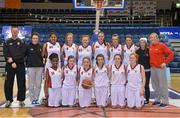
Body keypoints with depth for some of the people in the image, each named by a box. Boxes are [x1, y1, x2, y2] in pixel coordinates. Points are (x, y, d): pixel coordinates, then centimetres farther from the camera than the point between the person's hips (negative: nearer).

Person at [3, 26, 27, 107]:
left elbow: (22, 54, -5)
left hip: (20, 65, -1)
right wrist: (12, 63, -14)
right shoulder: (7, 42, 9)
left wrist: (14, 60, -16)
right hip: (9, 65, 1)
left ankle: (21, 100, 9)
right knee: (8, 83, 2)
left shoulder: (21, 42, 6)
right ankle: (8, 100, 12)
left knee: (21, 83, 0)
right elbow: (5, 54, -1)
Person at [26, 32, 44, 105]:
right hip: (30, 67, -2)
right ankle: (32, 99, 12)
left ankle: (36, 98, 14)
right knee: (31, 85, 4)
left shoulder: (41, 47, 7)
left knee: (38, 84, 5)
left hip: (40, 67, 2)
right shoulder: (28, 47, 1)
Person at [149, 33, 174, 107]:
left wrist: (165, 62, -13)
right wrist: (150, 63, 10)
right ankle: (157, 100, 24)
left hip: (160, 68, -7)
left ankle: (165, 101, 6)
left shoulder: (161, 45, -9)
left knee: (162, 85, -2)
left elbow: (171, 54, -10)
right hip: (152, 68, 7)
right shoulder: (150, 47, 9)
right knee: (155, 85, 12)